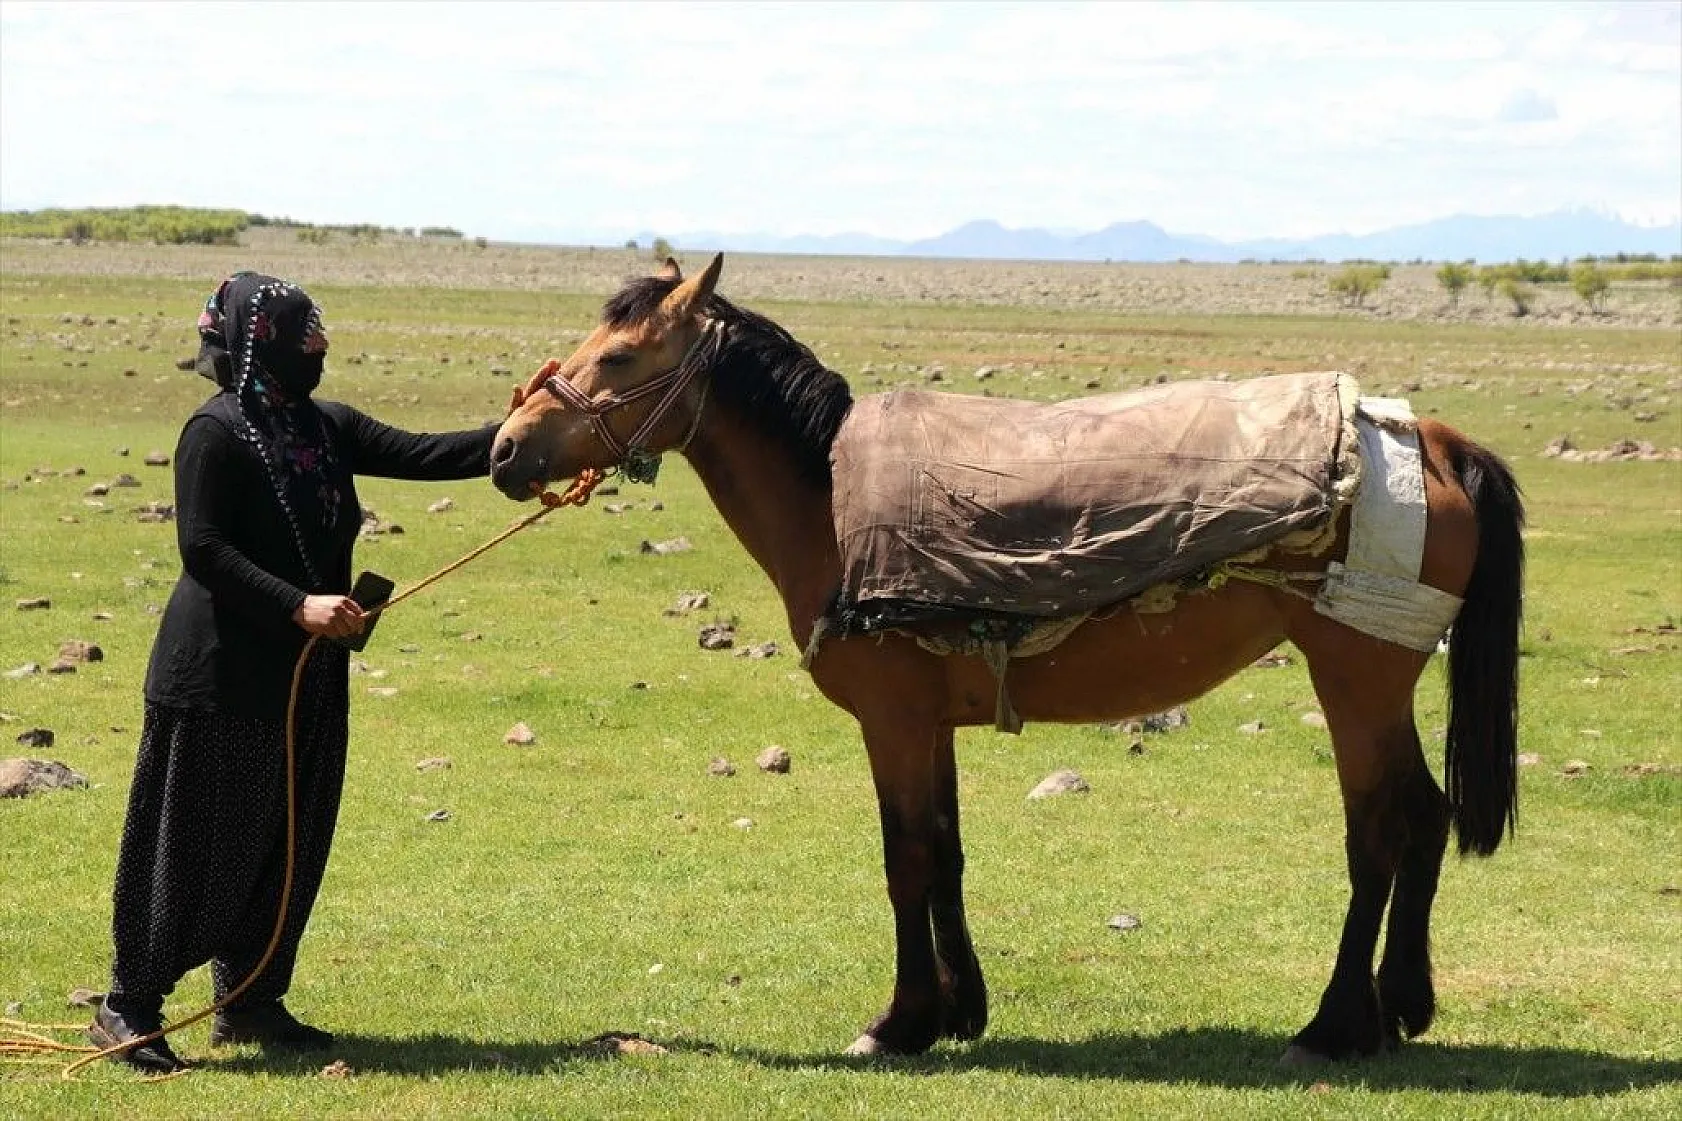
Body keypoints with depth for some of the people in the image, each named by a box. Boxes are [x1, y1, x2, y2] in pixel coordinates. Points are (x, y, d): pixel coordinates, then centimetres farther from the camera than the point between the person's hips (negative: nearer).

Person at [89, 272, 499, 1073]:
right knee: (192, 844, -3)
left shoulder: (327, 428, 9)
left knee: (291, 844, 12)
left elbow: (424, 457, 7)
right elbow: (203, 550, -19)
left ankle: (252, 1004, 22)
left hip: (307, 675, 8)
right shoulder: (216, 432, -14)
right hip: (221, 675, -8)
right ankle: (129, 1008, 6)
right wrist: (298, 605, -26)